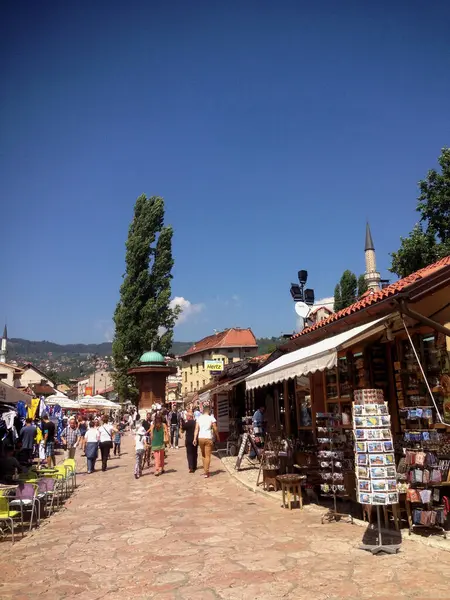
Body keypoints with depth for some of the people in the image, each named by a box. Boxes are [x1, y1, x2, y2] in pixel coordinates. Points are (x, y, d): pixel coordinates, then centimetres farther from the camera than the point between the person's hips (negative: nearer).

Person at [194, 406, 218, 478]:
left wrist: (195, 438, -3)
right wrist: (217, 436, 11)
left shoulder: (199, 418, 7)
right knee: (207, 456, 0)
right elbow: (215, 429, -2)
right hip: (208, 438, -3)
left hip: (200, 438, 3)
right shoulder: (211, 418, -2)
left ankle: (205, 470, 24)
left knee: (203, 455, 18)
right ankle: (206, 472, -5)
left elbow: (196, 429, 0)